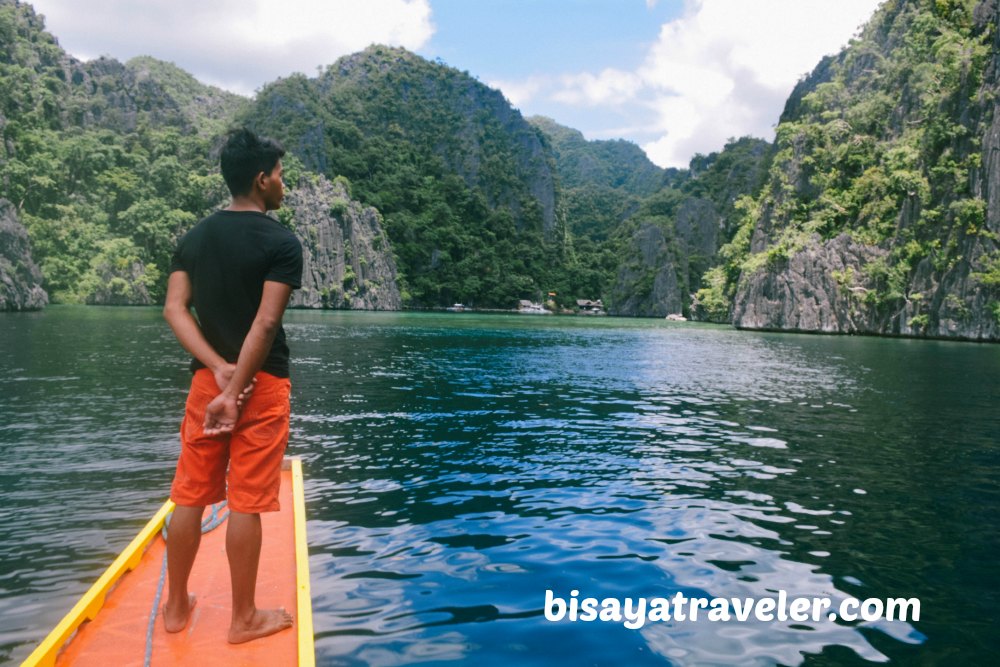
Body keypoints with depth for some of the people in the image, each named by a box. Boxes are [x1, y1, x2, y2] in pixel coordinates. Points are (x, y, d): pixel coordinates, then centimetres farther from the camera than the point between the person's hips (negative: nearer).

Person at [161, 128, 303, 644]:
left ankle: (176, 606, 28)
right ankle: (244, 618, 16)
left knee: (190, 496, 14)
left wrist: (220, 370, -9)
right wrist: (236, 391, -16)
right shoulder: (282, 243, -11)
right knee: (246, 503, 2)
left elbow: (174, 309, -1)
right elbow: (266, 322, -19)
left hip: (208, 378, 6)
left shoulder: (194, 237, 8)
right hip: (262, 383, -5)